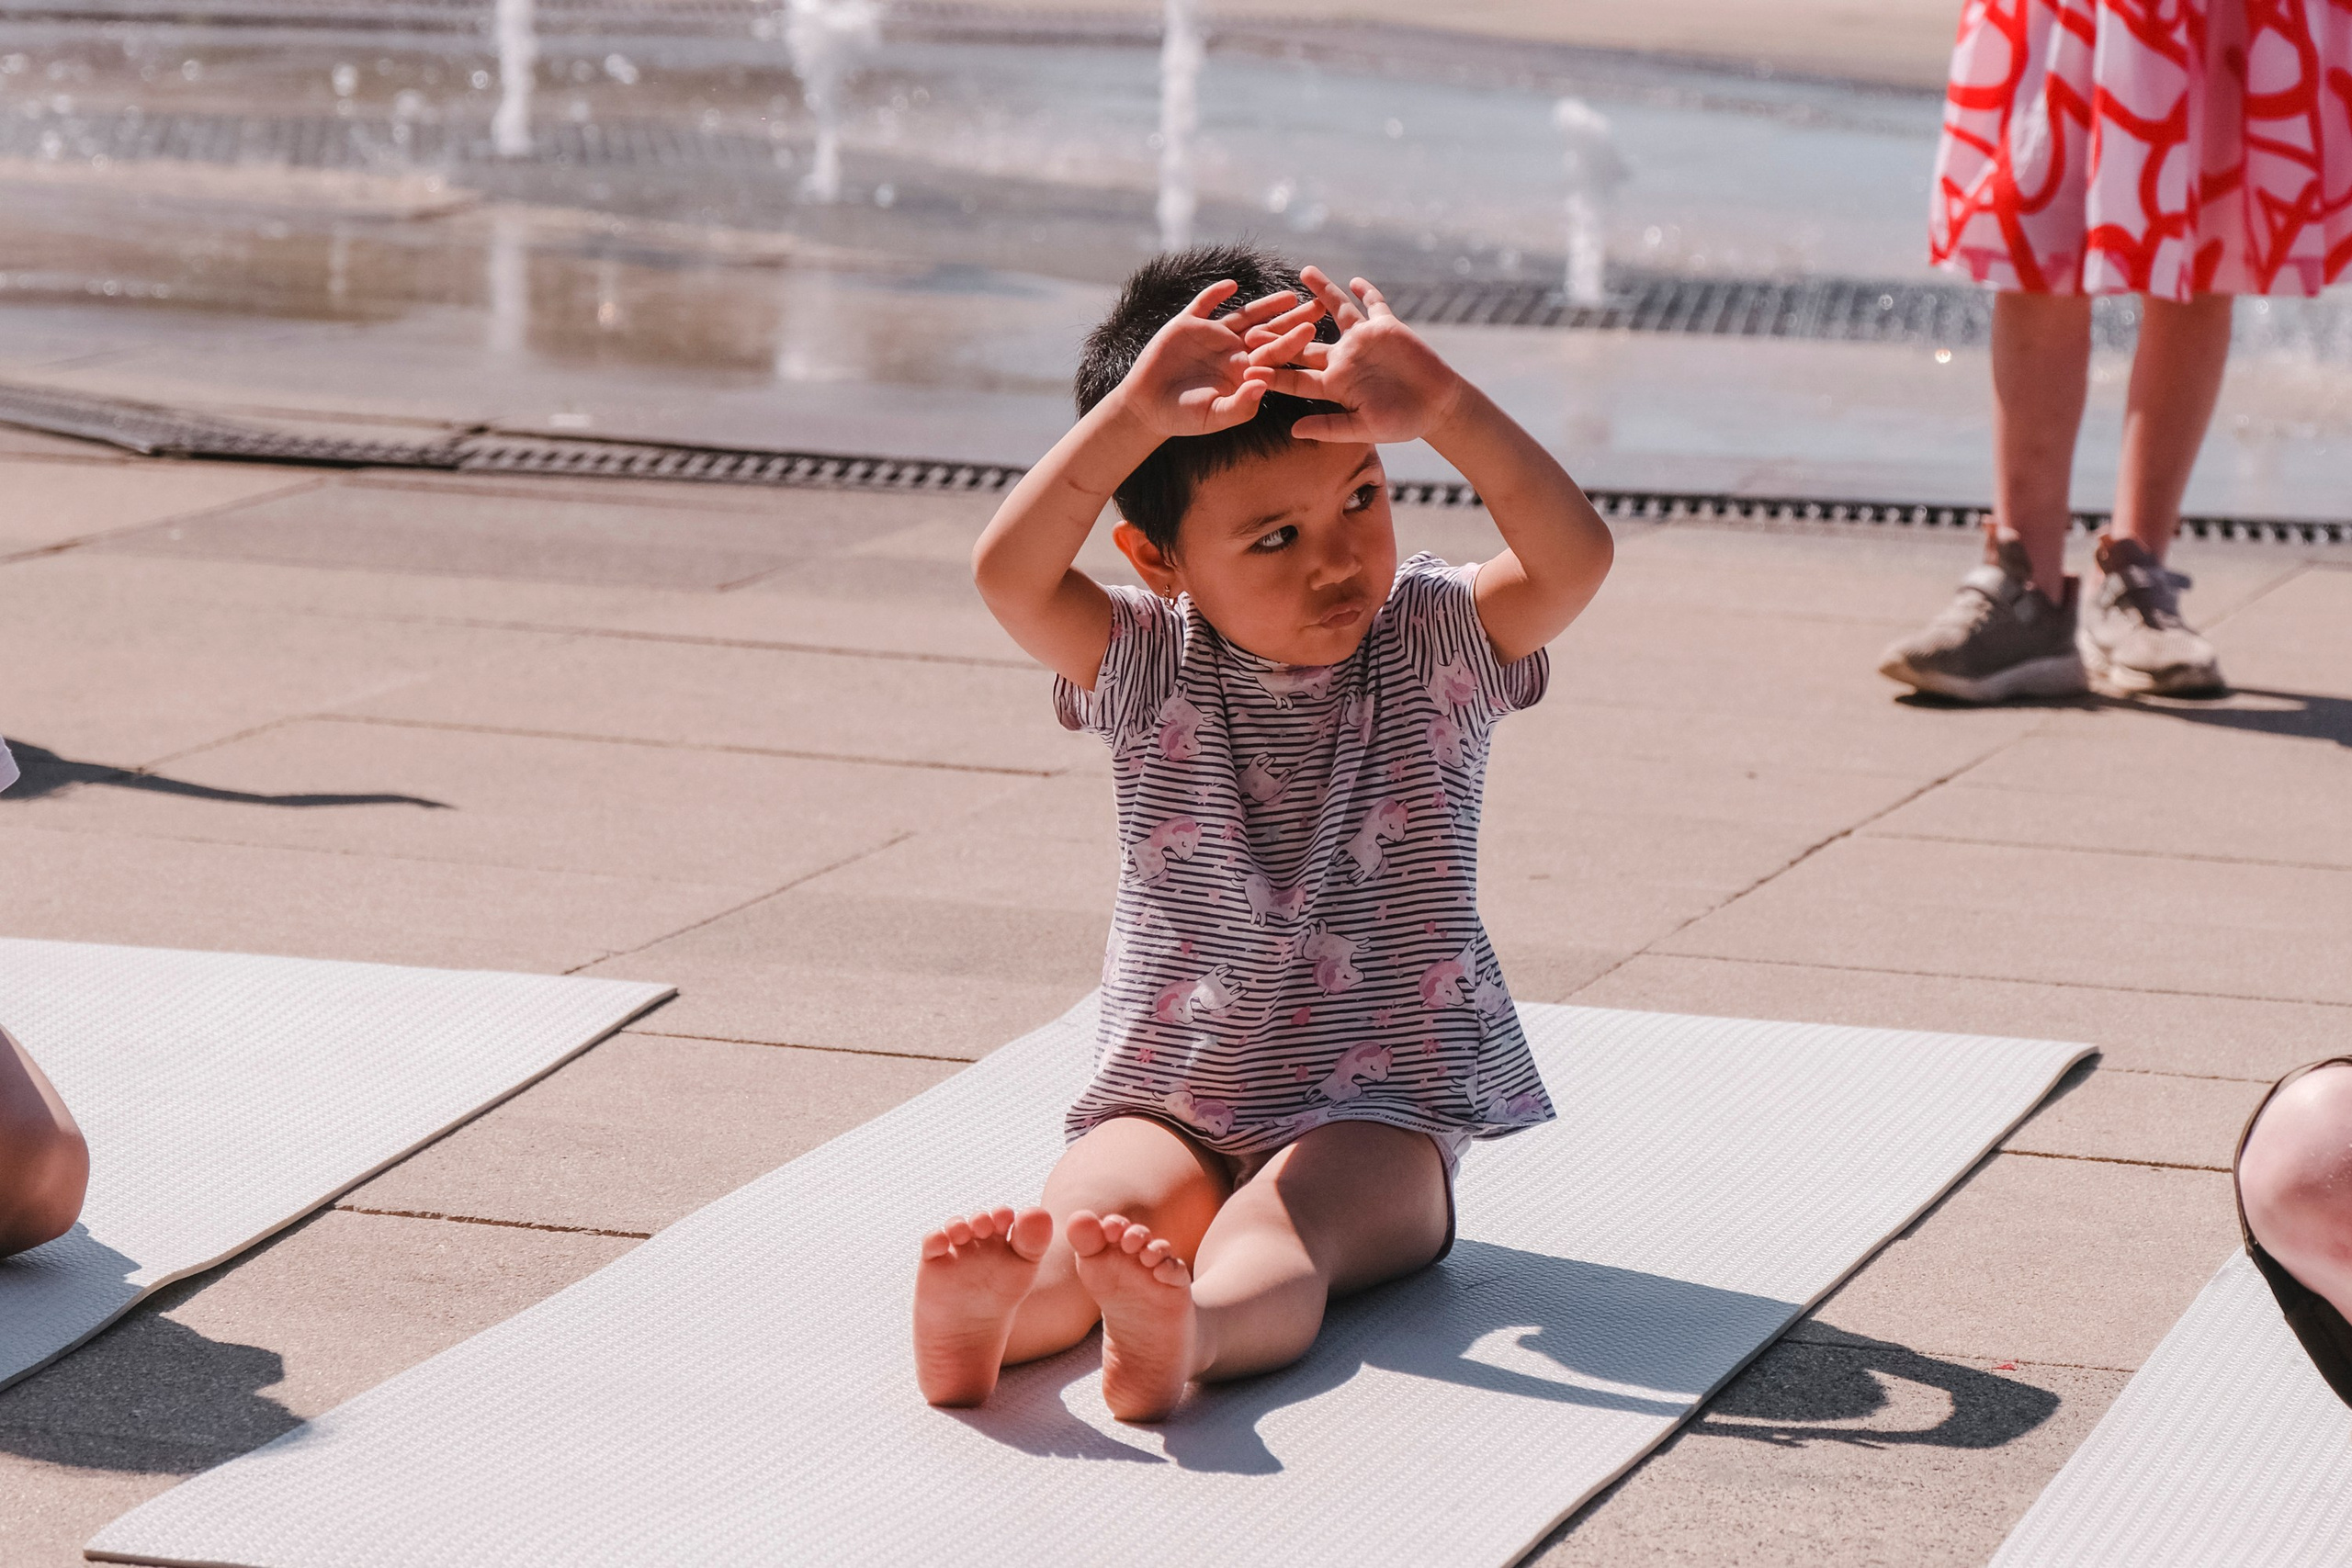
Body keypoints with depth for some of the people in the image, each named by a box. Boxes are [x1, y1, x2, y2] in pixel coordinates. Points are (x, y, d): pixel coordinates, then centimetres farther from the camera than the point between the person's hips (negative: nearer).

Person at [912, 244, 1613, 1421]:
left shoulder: (1433, 643, 1)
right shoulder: (1150, 669, 1)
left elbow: (1573, 558, -19)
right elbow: (1009, 572, -18)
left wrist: (1446, 408, -32)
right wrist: (1135, 416, -32)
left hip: (1378, 1113, -2)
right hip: (1168, 1100, 2)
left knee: (1272, 1234, -34)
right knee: (1095, 1203, -32)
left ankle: (1182, 1335, -66)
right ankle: (984, 1316, -62)